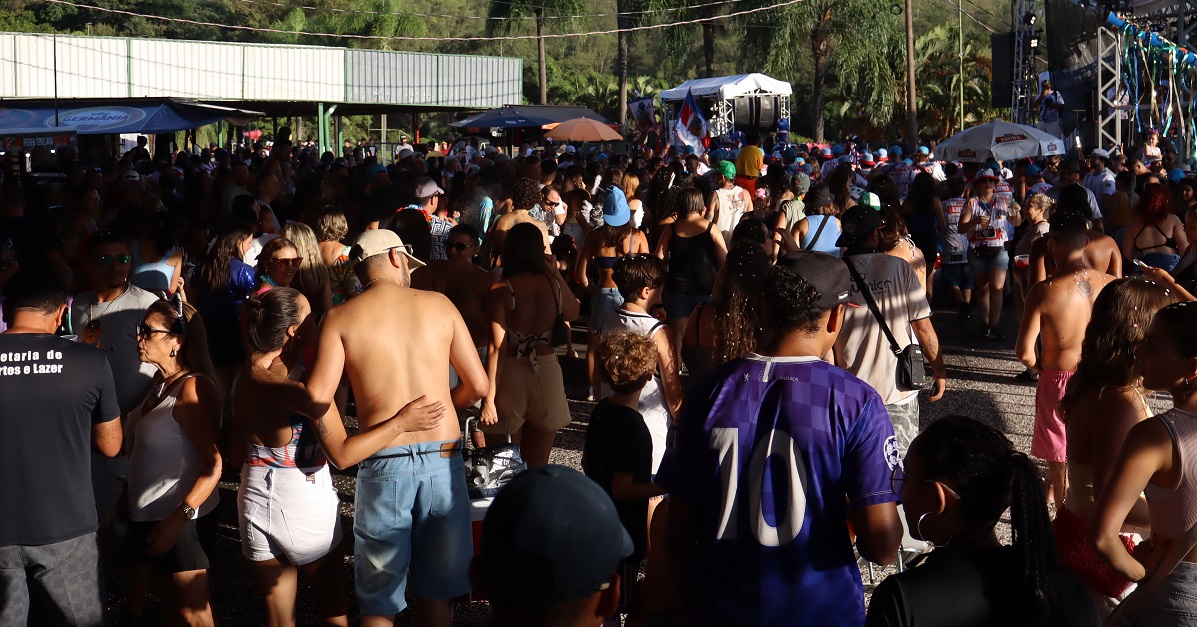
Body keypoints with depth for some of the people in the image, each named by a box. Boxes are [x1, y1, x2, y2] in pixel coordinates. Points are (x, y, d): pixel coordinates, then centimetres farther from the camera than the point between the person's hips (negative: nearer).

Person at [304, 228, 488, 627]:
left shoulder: (339, 318, 0)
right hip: (443, 458, 2)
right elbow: (478, 385, 6)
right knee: (436, 591, 17)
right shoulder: (440, 305, 5)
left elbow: (318, 399, -10)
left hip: (383, 462, -2)